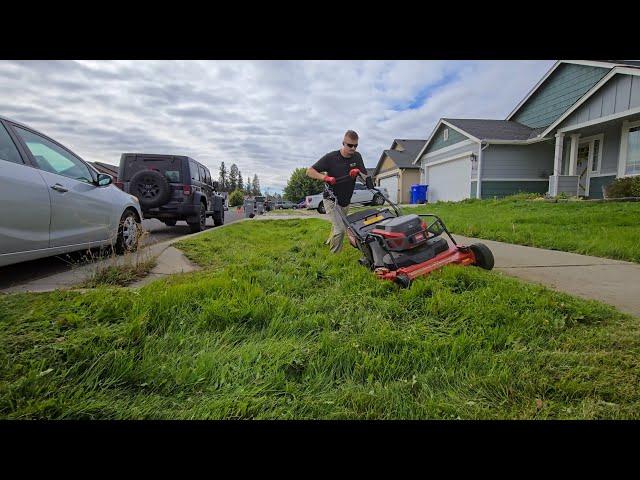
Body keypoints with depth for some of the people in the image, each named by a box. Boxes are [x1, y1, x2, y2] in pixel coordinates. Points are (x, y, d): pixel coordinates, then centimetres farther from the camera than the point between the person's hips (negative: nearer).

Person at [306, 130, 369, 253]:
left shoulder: (357, 157, -4)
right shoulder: (331, 157, -16)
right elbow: (310, 171, -13)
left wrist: (358, 172, -24)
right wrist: (325, 177, -30)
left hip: (346, 201, 6)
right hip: (332, 200, -6)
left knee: (336, 228, 22)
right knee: (340, 229, -17)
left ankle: (328, 243, 48)